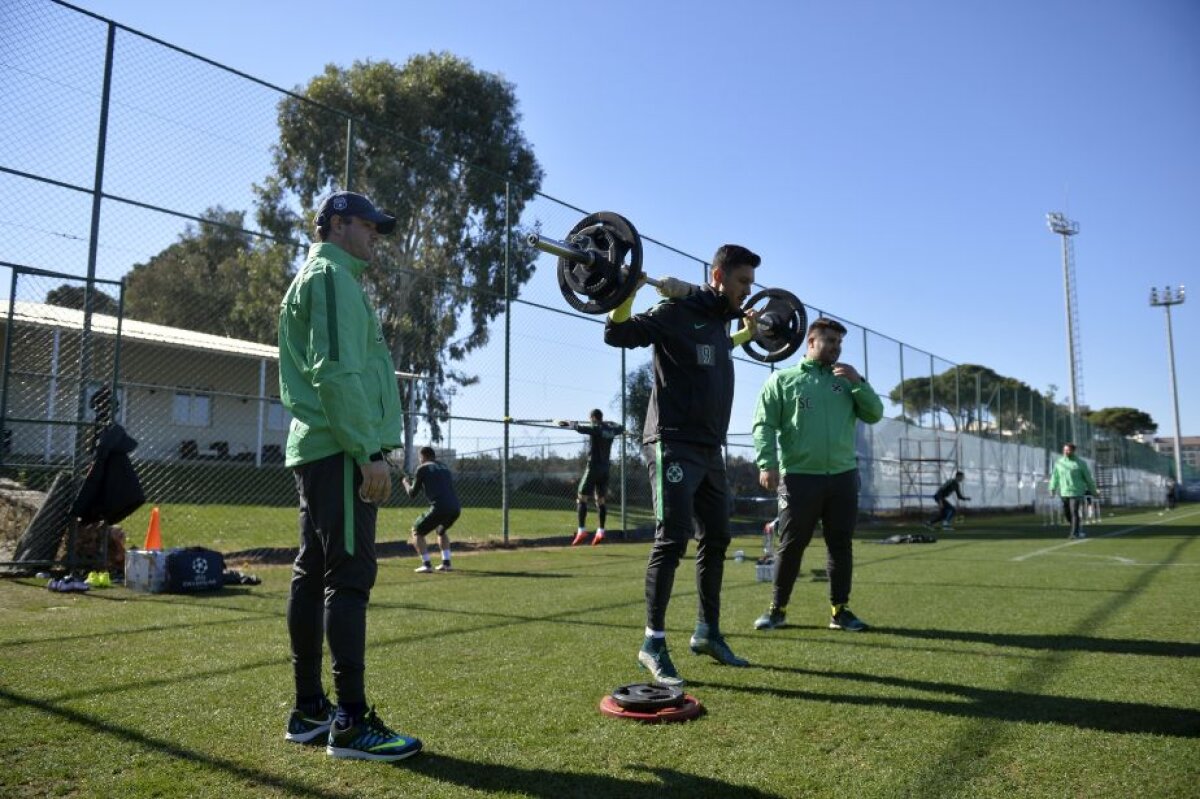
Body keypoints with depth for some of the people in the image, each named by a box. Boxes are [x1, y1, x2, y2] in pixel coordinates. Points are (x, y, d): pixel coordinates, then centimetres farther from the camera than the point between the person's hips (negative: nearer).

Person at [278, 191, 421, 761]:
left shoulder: (313, 280, 27)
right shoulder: (332, 276, -5)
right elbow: (337, 373, -18)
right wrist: (369, 451, -20)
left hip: (315, 450, 10)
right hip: (339, 450, -10)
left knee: (313, 574, 9)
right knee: (350, 575, -12)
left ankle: (309, 710, 16)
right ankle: (352, 722, -10)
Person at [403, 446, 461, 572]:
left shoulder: (422, 468, 9)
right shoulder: (445, 468, 26)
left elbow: (412, 493, 15)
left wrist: (405, 482, 35)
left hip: (439, 508, -6)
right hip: (455, 508, 6)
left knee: (417, 531, 13)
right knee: (442, 530, 33)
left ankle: (426, 564, 0)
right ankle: (446, 562, 21)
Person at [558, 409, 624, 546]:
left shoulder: (595, 429, -11)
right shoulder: (611, 429, 9)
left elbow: (580, 428, -25)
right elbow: (621, 428, 30)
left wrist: (568, 423, -9)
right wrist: (610, 424, 44)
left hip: (594, 466, -7)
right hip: (605, 468, 7)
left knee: (582, 496, -3)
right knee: (601, 499, 10)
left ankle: (581, 531, -12)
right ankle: (600, 532, 5)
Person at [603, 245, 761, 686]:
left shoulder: (719, 319, 16)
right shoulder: (677, 312, -9)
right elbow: (616, 333, -14)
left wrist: (747, 331, 36)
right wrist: (628, 288, -25)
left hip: (709, 450, 9)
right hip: (674, 446, -9)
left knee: (715, 539, 13)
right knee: (672, 539, -12)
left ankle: (708, 632, 25)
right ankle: (653, 643, -4)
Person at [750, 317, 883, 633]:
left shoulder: (845, 380, 15)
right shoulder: (782, 379, 3)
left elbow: (874, 415, 9)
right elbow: (764, 425, -4)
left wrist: (858, 381, -3)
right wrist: (767, 464, -16)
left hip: (843, 476, 4)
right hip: (799, 476, -4)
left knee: (841, 544, 7)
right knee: (791, 545, 2)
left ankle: (840, 610, 17)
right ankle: (777, 608, 14)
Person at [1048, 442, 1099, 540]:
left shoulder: (1080, 463, 0)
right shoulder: (1059, 463, 9)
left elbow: (1088, 478, 5)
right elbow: (1055, 476, 8)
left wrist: (1093, 490, 8)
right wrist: (1052, 488, -1)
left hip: (1076, 492, -4)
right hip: (1064, 493, 4)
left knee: (1075, 513, -11)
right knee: (1066, 513, 11)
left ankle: (1075, 533, -5)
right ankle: (1078, 529, 32)